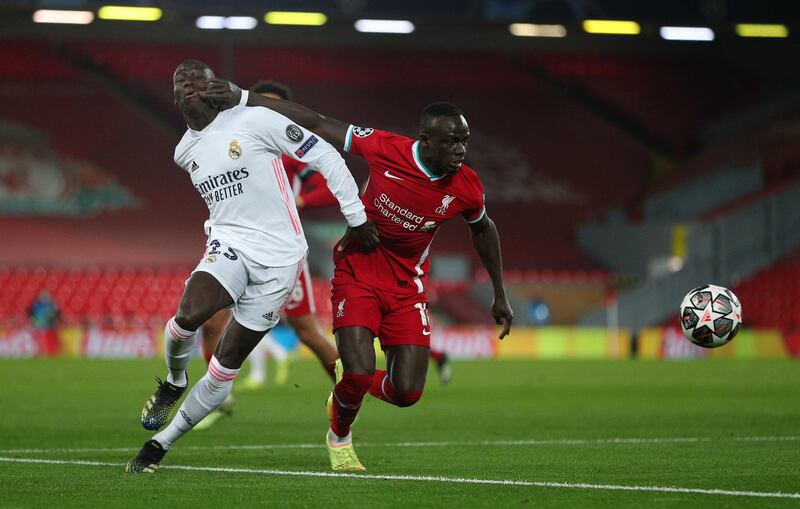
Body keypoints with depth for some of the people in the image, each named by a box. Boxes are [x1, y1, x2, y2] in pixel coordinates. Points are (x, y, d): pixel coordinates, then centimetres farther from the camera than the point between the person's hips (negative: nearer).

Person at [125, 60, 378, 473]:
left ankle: (161, 442, 11)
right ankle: (173, 383, 4)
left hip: (278, 257, -3)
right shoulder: (185, 153, 10)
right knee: (189, 314, -28)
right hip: (229, 246, 3)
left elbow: (324, 157, -6)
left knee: (226, 365, -3)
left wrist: (357, 218, -6)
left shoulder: (254, 120, -9)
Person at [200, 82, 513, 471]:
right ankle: (339, 437, 17)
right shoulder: (385, 148, -21)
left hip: (407, 286, 3)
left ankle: (347, 393, 29)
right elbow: (316, 122, -14)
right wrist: (242, 99, -15)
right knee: (359, 374, -18)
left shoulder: (467, 188, -13)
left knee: (407, 392, -7)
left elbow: (483, 229, 10)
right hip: (357, 273, -3)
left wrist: (500, 295, 17)